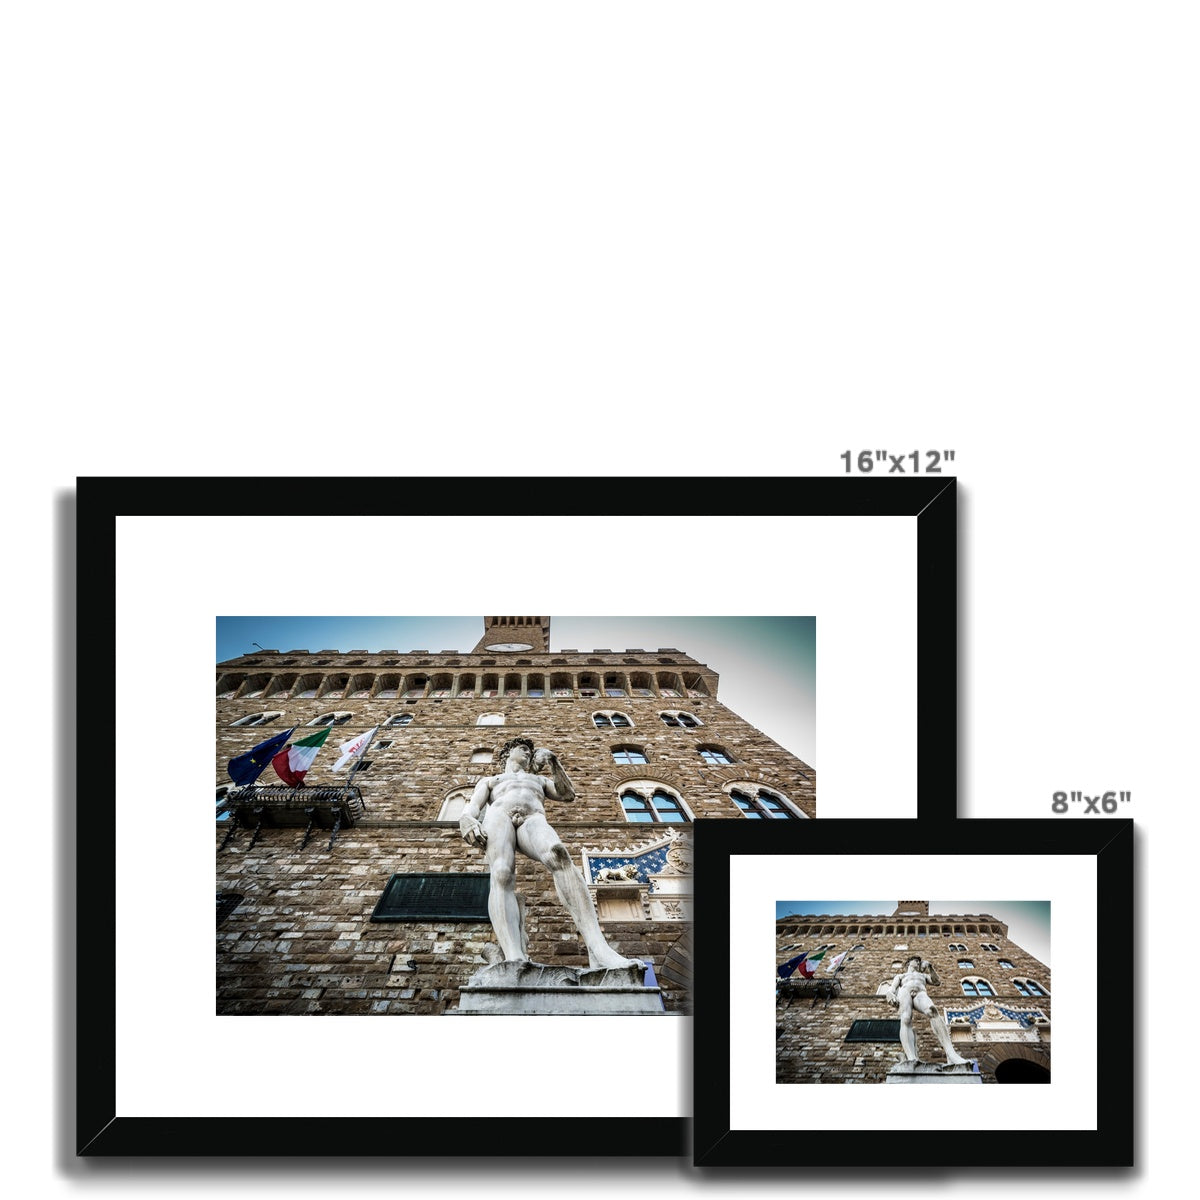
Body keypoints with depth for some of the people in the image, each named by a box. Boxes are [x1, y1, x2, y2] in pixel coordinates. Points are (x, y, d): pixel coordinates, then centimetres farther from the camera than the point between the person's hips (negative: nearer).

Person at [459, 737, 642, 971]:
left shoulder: (540, 780, 46)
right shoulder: (489, 781, 39)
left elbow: (568, 794, 25)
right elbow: (470, 810, 19)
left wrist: (552, 762, 16)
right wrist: (468, 823, -6)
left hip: (533, 819, 0)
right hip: (498, 815, 0)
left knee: (558, 856, -38)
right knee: (502, 875, -37)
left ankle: (599, 951, -56)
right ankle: (514, 960, -61)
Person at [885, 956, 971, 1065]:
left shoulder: (923, 975, 47)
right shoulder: (900, 976, 39)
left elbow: (936, 982, 30)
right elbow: (891, 989, 20)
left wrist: (930, 967, 30)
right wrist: (890, 995, -4)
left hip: (920, 993, 0)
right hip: (904, 991, 0)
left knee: (933, 1011, -38)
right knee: (906, 1020, -36)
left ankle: (951, 1055, -56)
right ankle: (911, 1059, -60)